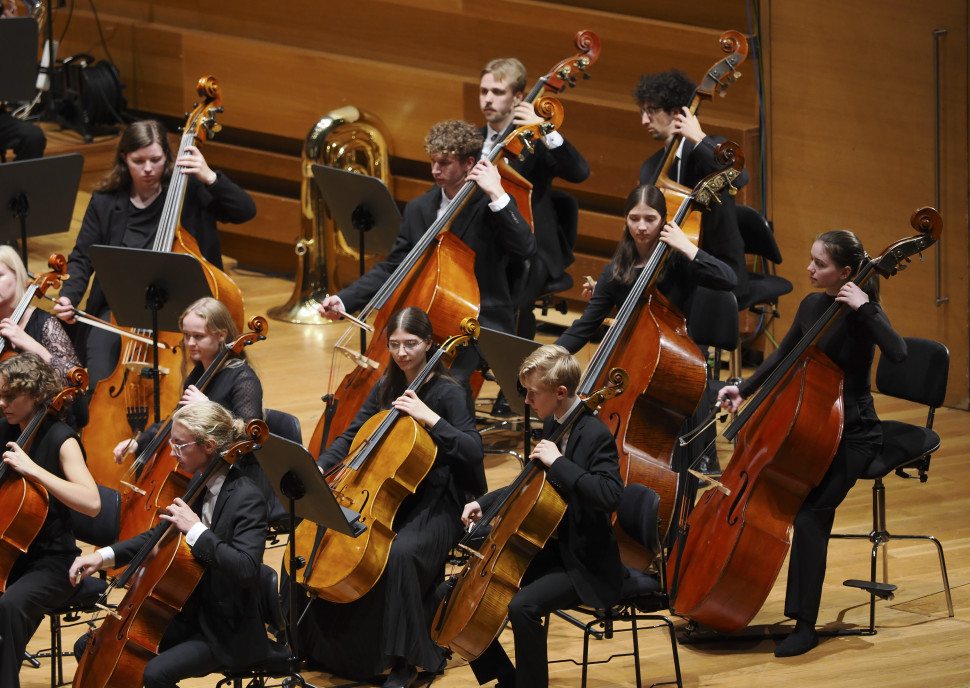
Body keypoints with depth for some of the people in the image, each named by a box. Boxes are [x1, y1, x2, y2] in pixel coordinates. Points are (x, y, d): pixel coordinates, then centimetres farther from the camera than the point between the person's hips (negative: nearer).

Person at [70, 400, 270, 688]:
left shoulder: (246, 499, -20)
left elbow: (246, 569, -33)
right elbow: (159, 536, 20)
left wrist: (196, 530, -30)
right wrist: (106, 556, 5)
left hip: (227, 633, -9)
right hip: (188, 618, 9)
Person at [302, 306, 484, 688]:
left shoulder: (447, 393, -8)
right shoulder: (385, 388, 10)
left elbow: (474, 450, -19)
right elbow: (351, 438, 15)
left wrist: (430, 417, -27)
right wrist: (320, 467, -3)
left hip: (432, 506, -7)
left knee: (401, 553, -36)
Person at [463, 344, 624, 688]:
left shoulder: (595, 435, -18)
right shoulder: (552, 425, 8)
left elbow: (609, 495, -34)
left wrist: (558, 461, -31)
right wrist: (484, 504, 12)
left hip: (583, 565, -9)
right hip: (546, 549, 9)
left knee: (523, 605, -34)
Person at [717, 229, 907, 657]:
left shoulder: (861, 313, -14)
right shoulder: (813, 305, 7)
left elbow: (897, 352, -33)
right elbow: (783, 355, 21)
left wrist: (864, 308, -32)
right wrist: (745, 389, 9)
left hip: (851, 437, -7)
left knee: (811, 512, -27)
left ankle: (805, 625, -22)